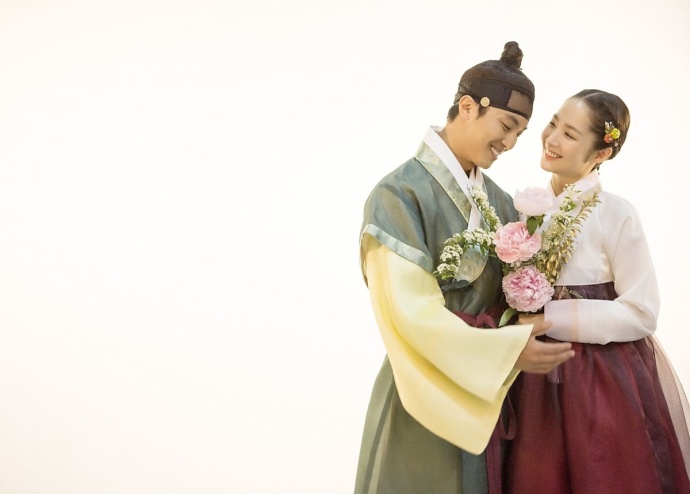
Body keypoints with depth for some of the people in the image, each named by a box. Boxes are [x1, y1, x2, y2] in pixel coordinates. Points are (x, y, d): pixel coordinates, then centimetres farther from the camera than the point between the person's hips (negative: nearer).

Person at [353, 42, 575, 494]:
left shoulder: (497, 199, 7)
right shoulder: (400, 194, -15)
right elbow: (411, 311, -20)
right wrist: (507, 349, -23)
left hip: (490, 389, 7)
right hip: (428, 393, -6)